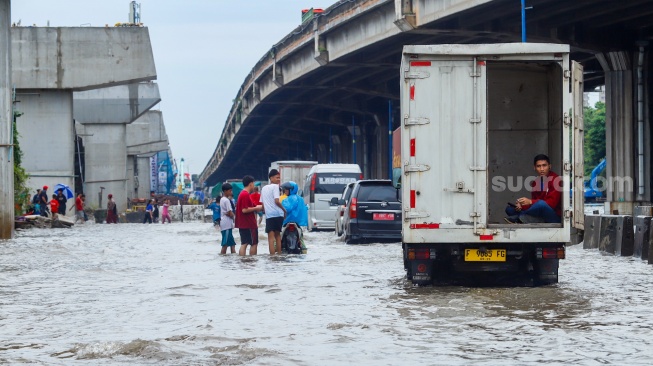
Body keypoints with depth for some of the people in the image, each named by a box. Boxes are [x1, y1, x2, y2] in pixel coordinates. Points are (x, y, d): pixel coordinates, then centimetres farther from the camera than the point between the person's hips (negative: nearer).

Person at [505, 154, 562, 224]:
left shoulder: (555, 180, -10)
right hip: (539, 217, 7)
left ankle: (517, 218, -20)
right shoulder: (535, 182, 12)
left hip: (555, 217, -7)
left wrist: (530, 202, -26)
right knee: (509, 209, -1)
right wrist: (521, 206, -12)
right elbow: (534, 202, 10)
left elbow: (552, 203, -18)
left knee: (541, 204, -38)